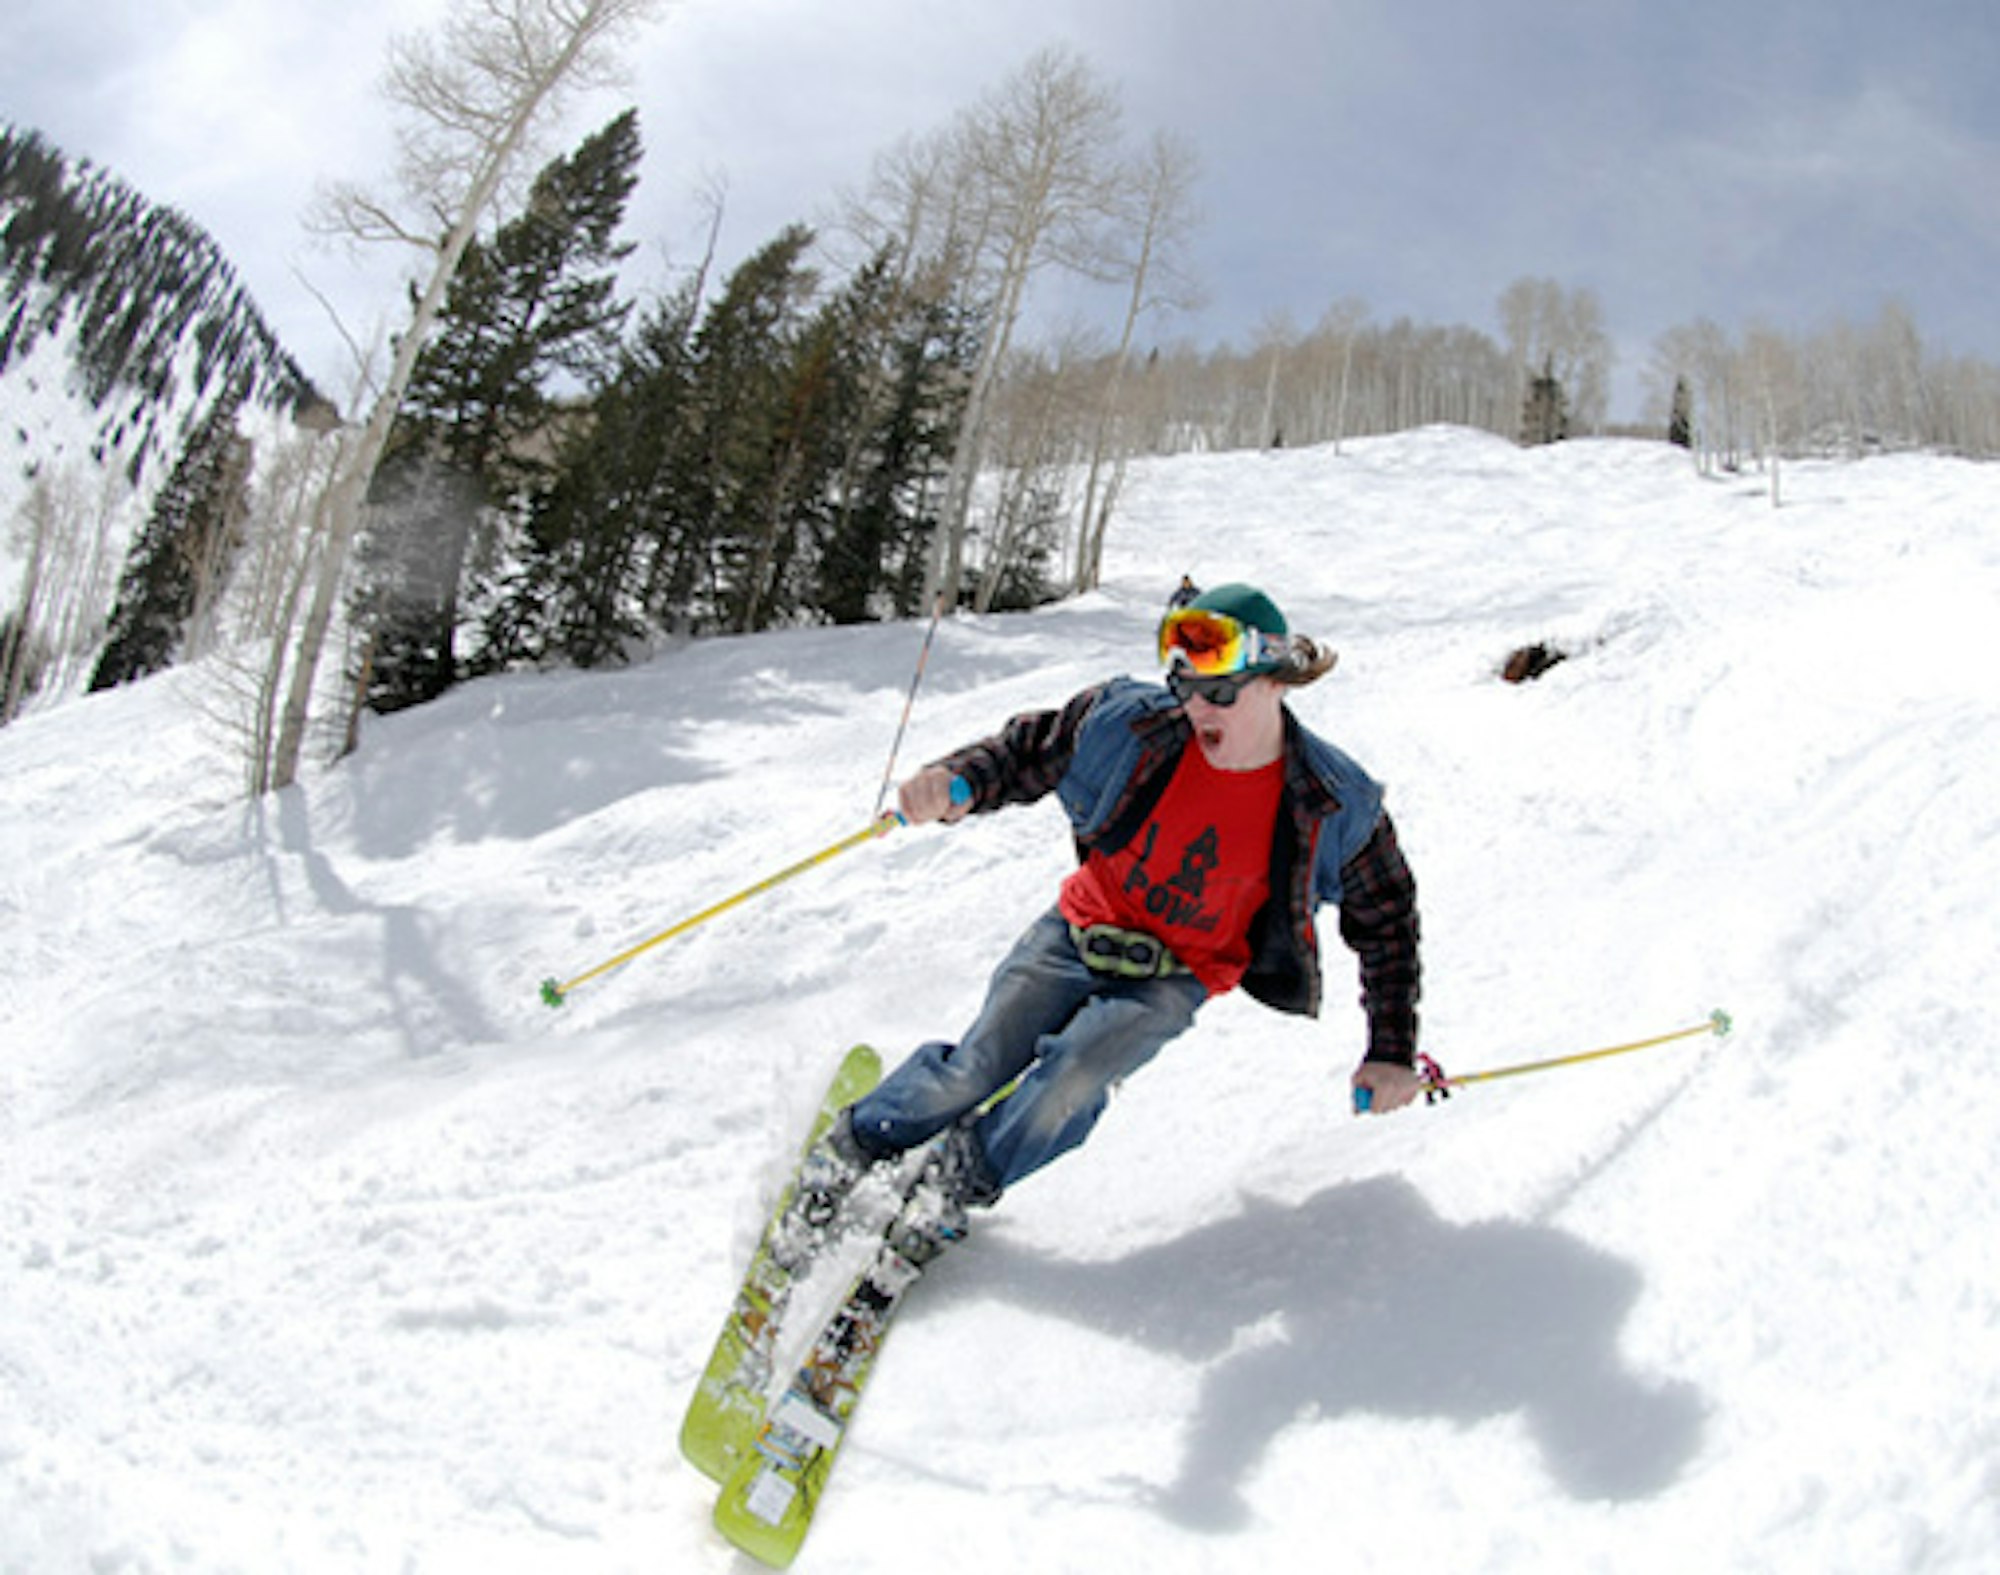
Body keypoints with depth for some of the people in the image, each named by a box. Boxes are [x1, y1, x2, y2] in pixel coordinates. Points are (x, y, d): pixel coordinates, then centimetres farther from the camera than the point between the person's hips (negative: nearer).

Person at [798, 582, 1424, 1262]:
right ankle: (857, 1144, 20)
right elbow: (1029, 751, -5)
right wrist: (957, 783, -27)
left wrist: (1391, 1051, -2)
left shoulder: (1335, 806, -17)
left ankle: (955, 1186, 3)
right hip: (1081, 930, 1)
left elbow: (1387, 921, -3)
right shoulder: (1132, 722, -17)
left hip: (1175, 977, -1)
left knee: (1070, 1079, -24)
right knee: (977, 1068, -9)